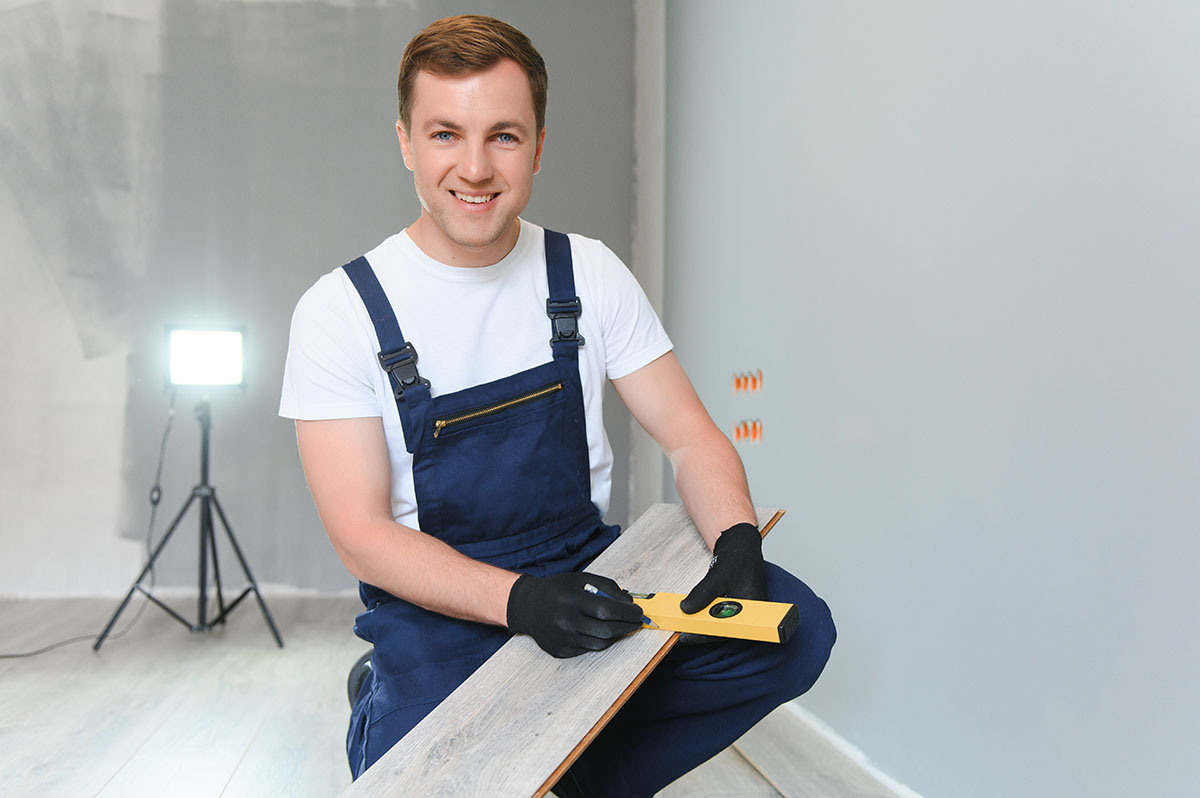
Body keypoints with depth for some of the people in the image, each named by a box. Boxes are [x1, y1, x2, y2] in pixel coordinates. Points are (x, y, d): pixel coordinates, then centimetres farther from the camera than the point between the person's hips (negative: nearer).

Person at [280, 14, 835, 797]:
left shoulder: (589, 273, 0)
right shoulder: (340, 311, -8)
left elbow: (690, 437, 1)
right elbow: (362, 535, -12)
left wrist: (738, 542, -21)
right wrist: (520, 599, -28)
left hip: (588, 568, 3)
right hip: (437, 604, -2)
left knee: (795, 629, -17)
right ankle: (387, 710, 8)